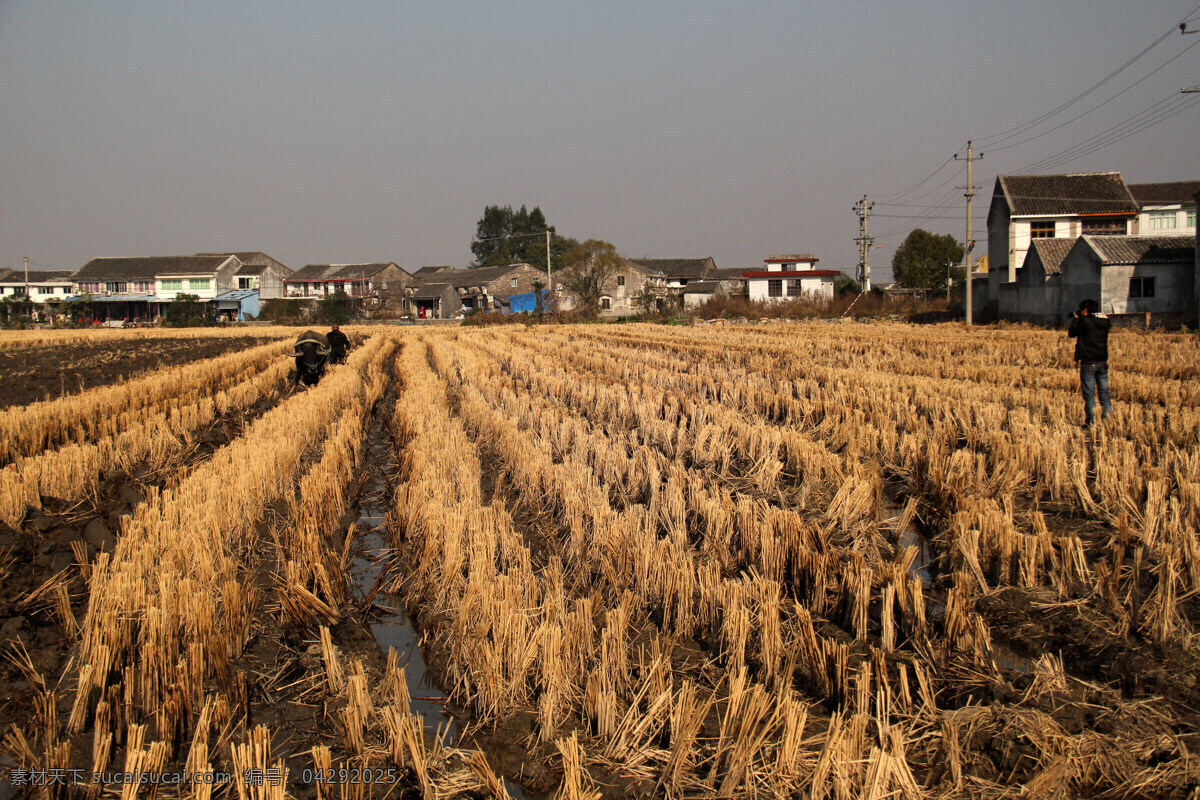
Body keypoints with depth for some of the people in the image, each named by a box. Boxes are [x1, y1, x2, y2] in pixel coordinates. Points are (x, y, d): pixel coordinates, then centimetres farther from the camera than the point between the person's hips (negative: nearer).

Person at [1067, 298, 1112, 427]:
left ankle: (1090, 420, 1)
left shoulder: (1085, 322, -14)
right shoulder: (1106, 322, 5)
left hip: (1088, 362, -5)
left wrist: (1075, 319, 13)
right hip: (1103, 362, 5)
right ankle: (1107, 415, 9)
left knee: (1089, 394, 0)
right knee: (1104, 391, 13)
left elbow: (1071, 333, 0)